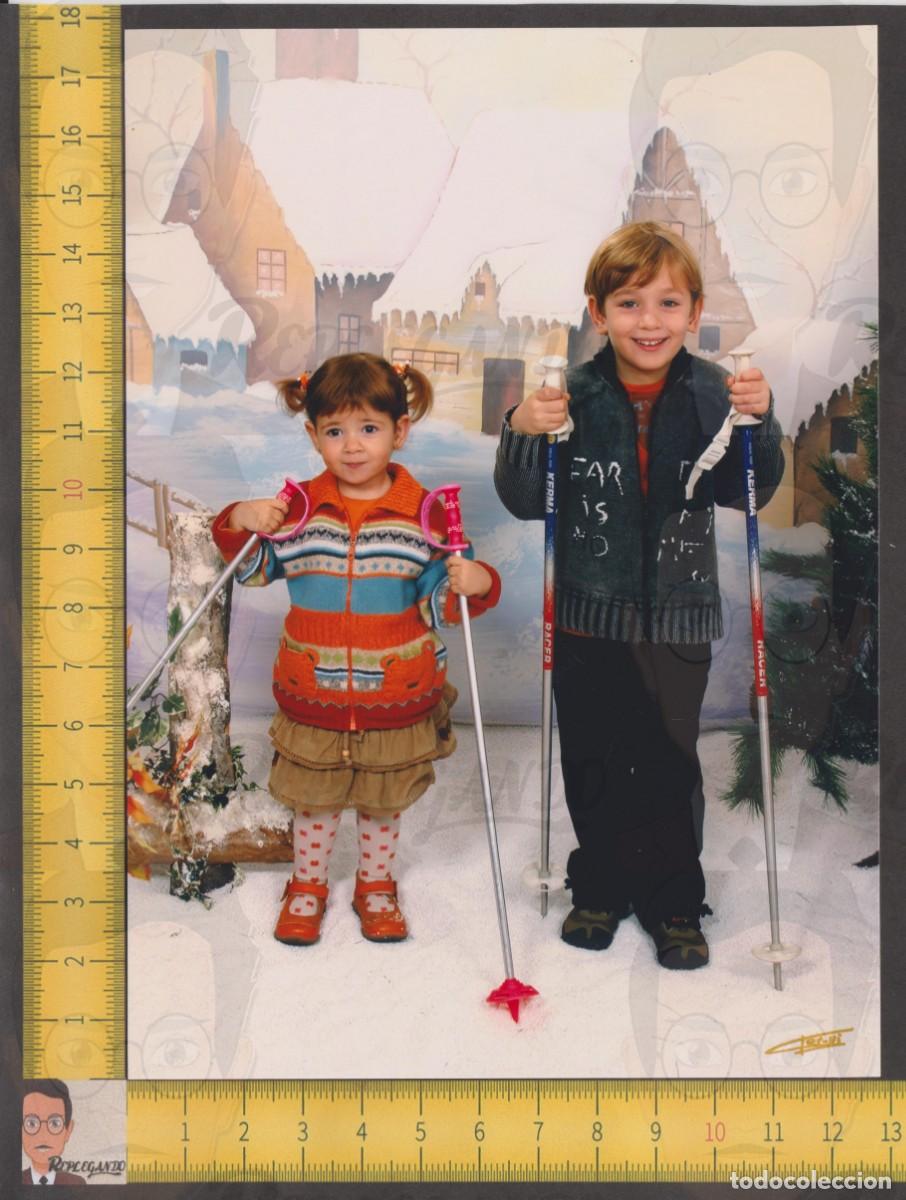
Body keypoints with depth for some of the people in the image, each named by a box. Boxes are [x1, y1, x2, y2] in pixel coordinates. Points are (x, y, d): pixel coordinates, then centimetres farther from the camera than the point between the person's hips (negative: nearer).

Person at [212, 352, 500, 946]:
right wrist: (239, 523, -12)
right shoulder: (299, 509, -5)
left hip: (398, 698, 0)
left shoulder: (424, 514, -9)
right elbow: (254, 567, 7)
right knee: (313, 797, 18)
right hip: (313, 694, 1)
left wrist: (475, 583, -28)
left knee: (384, 799, 19)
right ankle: (307, 884, 42)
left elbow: (441, 603, -7)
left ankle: (376, 883, 42)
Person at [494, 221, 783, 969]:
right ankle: (601, 887, 33)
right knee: (592, 764, 12)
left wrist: (758, 422, -18)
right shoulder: (575, 397, -7)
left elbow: (746, 492, -2)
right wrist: (523, 434, -22)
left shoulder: (712, 392, -4)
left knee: (669, 766, 9)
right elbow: (527, 503, -5)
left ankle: (674, 902, 28)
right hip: (590, 613, 0)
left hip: (679, 613, 0)